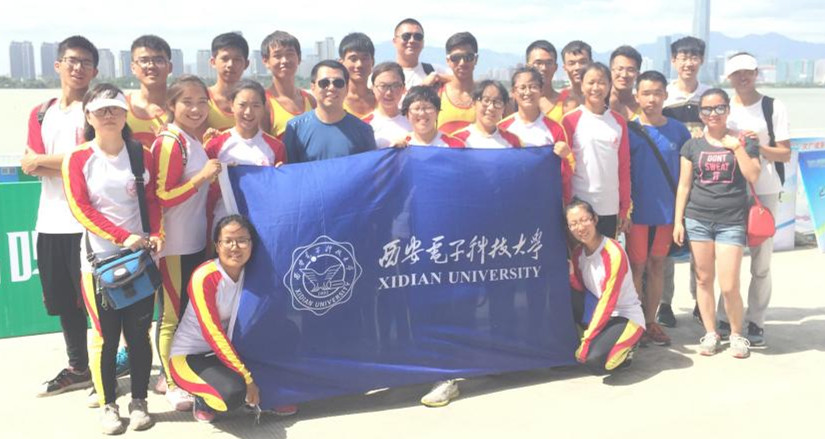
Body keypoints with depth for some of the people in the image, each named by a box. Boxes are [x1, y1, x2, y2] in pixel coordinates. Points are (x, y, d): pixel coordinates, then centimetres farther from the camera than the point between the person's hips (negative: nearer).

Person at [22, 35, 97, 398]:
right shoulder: (41, 113, 15)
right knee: (62, 299, 13)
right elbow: (30, 165, 6)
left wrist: (43, 159, -3)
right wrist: (70, 163, -11)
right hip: (50, 221, 6)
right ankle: (78, 368, 28)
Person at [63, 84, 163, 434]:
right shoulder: (77, 159, -3)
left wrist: (156, 235, -13)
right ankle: (107, 405, 16)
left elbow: (152, 201, 5)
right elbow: (80, 209, -10)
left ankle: (139, 401, 18)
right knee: (105, 335, 2)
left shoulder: (142, 154, 5)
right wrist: (123, 236, -20)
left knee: (139, 332, 6)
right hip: (99, 258, -2)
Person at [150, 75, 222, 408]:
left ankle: (172, 374, 30)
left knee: (190, 310, 16)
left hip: (194, 241, 9)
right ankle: (172, 383, 16)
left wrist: (212, 176, 8)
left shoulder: (193, 139, 11)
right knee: (172, 314, 2)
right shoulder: (169, 142, -15)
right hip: (173, 244, -9)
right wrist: (202, 176, -24)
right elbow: (162, 198, -18)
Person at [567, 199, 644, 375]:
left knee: (595, 361, -30)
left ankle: (623, 351, 4)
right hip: (601, 314, 6)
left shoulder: (614, 253, -20)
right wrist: (571, 274, -22)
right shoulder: (578, 252, 1)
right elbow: (580, 291, -2)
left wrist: (587, 339, -23)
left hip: (627, 318, -6)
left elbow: (608, 301, -22)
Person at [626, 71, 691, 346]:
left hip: (667, 210, 3)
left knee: (657, 266, 12)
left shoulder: (678, 130, 3)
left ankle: (650, 321, 23)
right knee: (637, 267, 5)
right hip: (638, 210, -3)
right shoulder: (628, 130, -5)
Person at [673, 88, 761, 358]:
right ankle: (710, 333, 19)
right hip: (698, 219, 2)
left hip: (731, 221, -1)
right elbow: (684, 186, 7)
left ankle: (736, 333, 15)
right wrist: (678, 221, 3)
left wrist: (737, 147, -9)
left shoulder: (743, 143, 6)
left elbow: (753, 177, -6)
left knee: (729, 286, -7)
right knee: (704, 279, 6)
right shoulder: (692, 146, 8)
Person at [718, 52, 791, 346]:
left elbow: (785, 154, 0)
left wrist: (759, 147, -16)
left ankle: (756, 322, 11)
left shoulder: (774, 107, 2)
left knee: (761, 261, 2)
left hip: (764, 191, -1)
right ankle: (723, 319, 13)